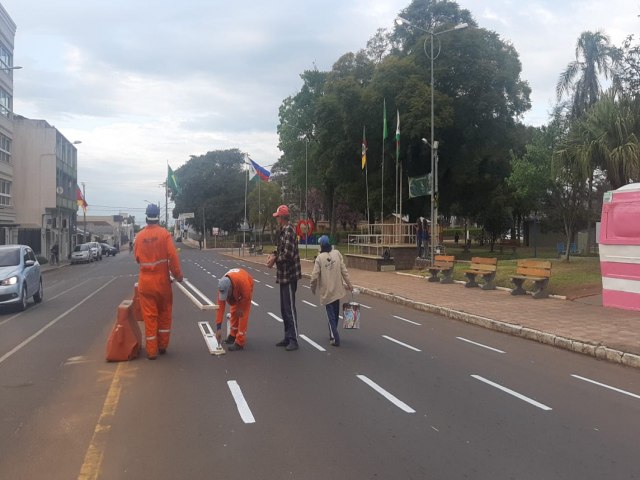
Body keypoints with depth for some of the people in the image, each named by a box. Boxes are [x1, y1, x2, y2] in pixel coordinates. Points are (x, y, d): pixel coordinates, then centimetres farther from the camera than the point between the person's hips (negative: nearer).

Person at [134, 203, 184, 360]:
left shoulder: (140, 236, -2)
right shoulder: (164, 234, -9)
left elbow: (137, 257, 6)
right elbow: (173, 256, -13)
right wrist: (178, 274, -3)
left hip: (145, 281, 1)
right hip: (162, 280, -1)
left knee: (149, 316, 6)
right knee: (164, 313, 15)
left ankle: (151, 351, 9)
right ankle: (162, 346, 23)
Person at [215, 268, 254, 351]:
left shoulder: (242, 281, -46)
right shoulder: (222, 286, -31)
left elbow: (247, 296, -29)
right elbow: (220, 307, -29)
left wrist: (240, 308, -15)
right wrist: (218, 328, -29)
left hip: (246, 290, -4)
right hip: (235, 292, 4)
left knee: (243, 314, -11)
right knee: (234, 312, 9)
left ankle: (239, 342, -10)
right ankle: (233, 335, 29)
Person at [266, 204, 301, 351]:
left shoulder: (289, 231, -17)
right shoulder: (283, 230, 13)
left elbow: (287, 254, -23)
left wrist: (275, 260, -11)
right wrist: (274, 254, 3)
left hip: (289, 275, -10)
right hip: (283, 276, 10)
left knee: (290, 308, -5)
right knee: (284, 308, 16)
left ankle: (293, 340, 2)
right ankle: (287, 338, 25)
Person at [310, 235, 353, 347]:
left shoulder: (319, 258, -10)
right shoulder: (337, 253, -3)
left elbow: (314, 276, -12)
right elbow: (344, 270, -4)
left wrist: (313, 288, 4)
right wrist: (349, 284, 4)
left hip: (326, 291, -3)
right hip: (337, 290, 3)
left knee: (331, 315, 5)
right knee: (336, 313, 17)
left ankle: (335, 338, -3)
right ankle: (333, 335, 29)